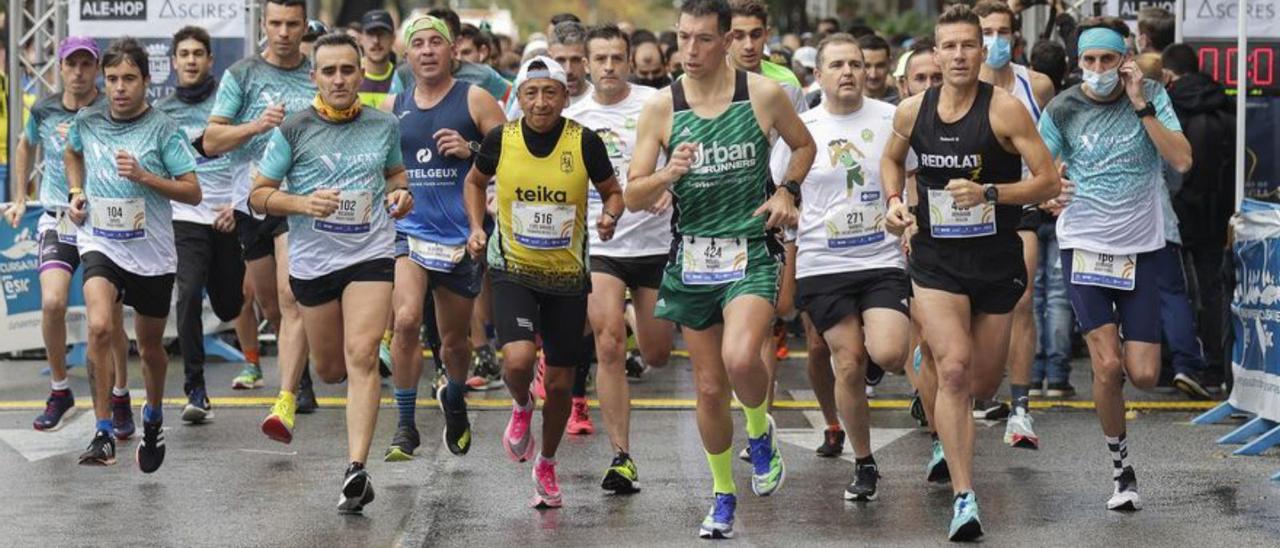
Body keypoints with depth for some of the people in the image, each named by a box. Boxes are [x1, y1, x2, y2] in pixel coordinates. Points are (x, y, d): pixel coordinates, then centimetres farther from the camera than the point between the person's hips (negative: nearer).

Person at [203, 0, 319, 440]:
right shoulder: (241, 74, 5)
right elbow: (211, 142, 0)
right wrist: (256, 125, -15)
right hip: (251, 201, 2)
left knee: (291, 296, -19)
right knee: (269, 305, 12)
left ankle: (286, 402, -26)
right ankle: (301, 373, 38)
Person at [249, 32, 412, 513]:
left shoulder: (384, 126, 3)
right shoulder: (294, 130, -4)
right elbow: (259, 195, 0)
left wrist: (400, 193, 0)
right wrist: (304, 203, -18)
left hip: (370, 255, 0)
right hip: (313, 259, 1)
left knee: (361, 358, -16)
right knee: (329, 370, 11)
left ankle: (356, 469, -20)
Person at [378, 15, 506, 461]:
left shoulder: (474, 100, -1)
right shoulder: (391, 108, 8)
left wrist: (471, 150, -17)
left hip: (462, 237, -1)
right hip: (407, 231, 1)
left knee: (455, 338, 11)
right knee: (405, 321, -21)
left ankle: (454, 399, 44)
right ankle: (405, 427, -12)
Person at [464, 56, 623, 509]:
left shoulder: (585, 142, -10)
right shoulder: (501, 139, -8)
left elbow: (612, 191, 5)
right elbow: (475, 182, 12)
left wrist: (610, 218, -17)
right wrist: (476, 228, -3)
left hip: (567, 276, 1)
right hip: (513, 271, -1)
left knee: (559, 383, 9)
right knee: (518, 358, -25)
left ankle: (546, 464, 34)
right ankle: (521, 407, 12)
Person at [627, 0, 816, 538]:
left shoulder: (764, 94, -4)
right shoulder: (660, 107, -2)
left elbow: (803, 145, 16)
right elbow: (633, 196, -1)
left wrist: (787, 191, -2)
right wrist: (668, 175, -21)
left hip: (750, 253, -2)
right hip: (692, 258, 2)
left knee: (740, 359, -27)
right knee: (710, 388, 8)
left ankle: (760, 431, 6)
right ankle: (723, 495, 28)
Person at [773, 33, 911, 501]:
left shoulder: (890, 119, 1)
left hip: (883, 258, 0)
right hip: (823, 266, 0)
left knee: (888, 353, -21)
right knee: (849, 365, -1)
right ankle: (864, 464, 16)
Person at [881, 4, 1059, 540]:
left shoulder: (1004, 108, -11)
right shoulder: (912, 111, -1)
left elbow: (1048, 181, -12)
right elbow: (892, 159, 21)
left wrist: (989, 193, -24)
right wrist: (895, 200, 2)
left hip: (996, 260, 0)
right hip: (936, 259, 0)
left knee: (984, 382, 12)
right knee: (954, 368, -19)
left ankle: (951, 439, 49)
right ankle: (963, 498, -17)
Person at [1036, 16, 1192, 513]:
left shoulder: (1151, 97, -3)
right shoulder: (1062, 110, -4)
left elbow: (1182, 160, -15)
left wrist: (1141, 105, -19)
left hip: (1140, 248, 1)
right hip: (1084, 244, -1)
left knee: (1144, 375, -3)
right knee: (1107, 366, -12)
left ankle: (1131, 348, 35)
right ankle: (1120, 465, 7)